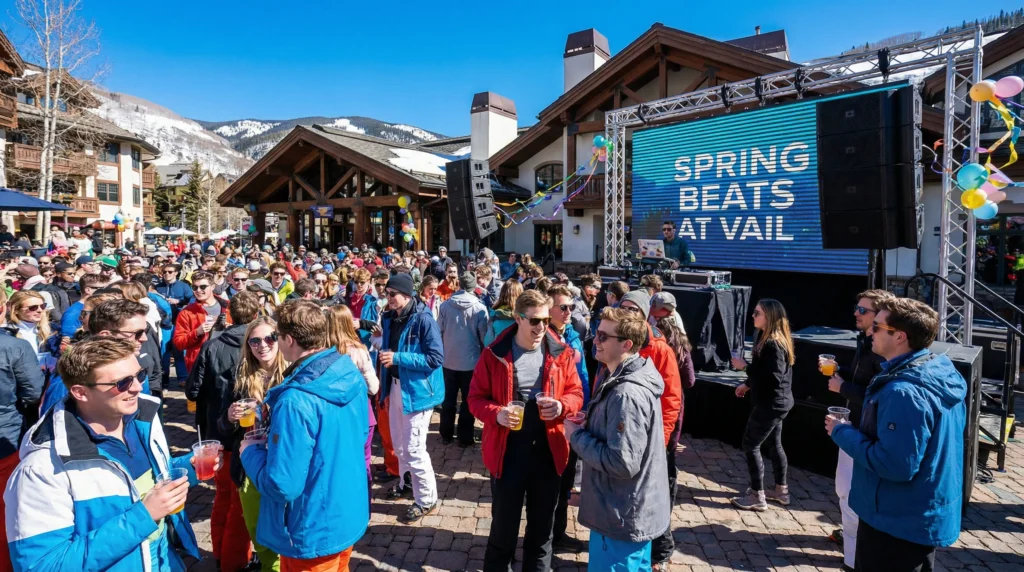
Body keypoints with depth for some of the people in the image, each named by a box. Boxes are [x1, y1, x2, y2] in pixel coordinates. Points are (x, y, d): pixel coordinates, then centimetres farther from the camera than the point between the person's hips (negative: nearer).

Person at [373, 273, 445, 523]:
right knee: (398, 443, 21)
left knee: (414, 447, -3)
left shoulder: (424, 320, -20)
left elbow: (436, 358, -24)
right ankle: (406, 483, 43)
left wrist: (398, 358, -26)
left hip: (417, 389, -8)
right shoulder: (388, 318, 3)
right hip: (395, 386, 8)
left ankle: (427, 499, 15)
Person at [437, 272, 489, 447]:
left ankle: (446, 435, 24)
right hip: (471, 361, -2)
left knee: (449, 399, 15)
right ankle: (464, 438, 14)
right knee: (468, 400, 9)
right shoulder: (480, 308, -13)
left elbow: (439, 331, 1)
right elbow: (484, 336, -8)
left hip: (449, 360, 3)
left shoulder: (445, 305, -5)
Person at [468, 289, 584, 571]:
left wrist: (561, 406, -15)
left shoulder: (561, 353, -3)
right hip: (507, 451, -2)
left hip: (548, 451, 2)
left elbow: (576, 393, 6)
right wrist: (496, 413, -22)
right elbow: (475, 398, -3)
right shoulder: (494, 354, -9)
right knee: (503, 525, 13)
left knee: (542, 525, 19)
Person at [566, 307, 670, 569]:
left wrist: (578, 436, -18)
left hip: (623, 518, -10)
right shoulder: (624, 379, 4)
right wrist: (590, 426, -2)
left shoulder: (627, 394, -28)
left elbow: (622, 462, -30)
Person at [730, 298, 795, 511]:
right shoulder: (770, 339, 8)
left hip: (771, 404, -10)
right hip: (776, 403, 10)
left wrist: (745, 367, -23)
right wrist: (748, 384, 18)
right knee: (774, 444, 20)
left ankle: (757, 497, 8)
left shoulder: (773, 344, -24)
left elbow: (773, 376, -29)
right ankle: (781, 490, 34)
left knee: (750, 445, -1)